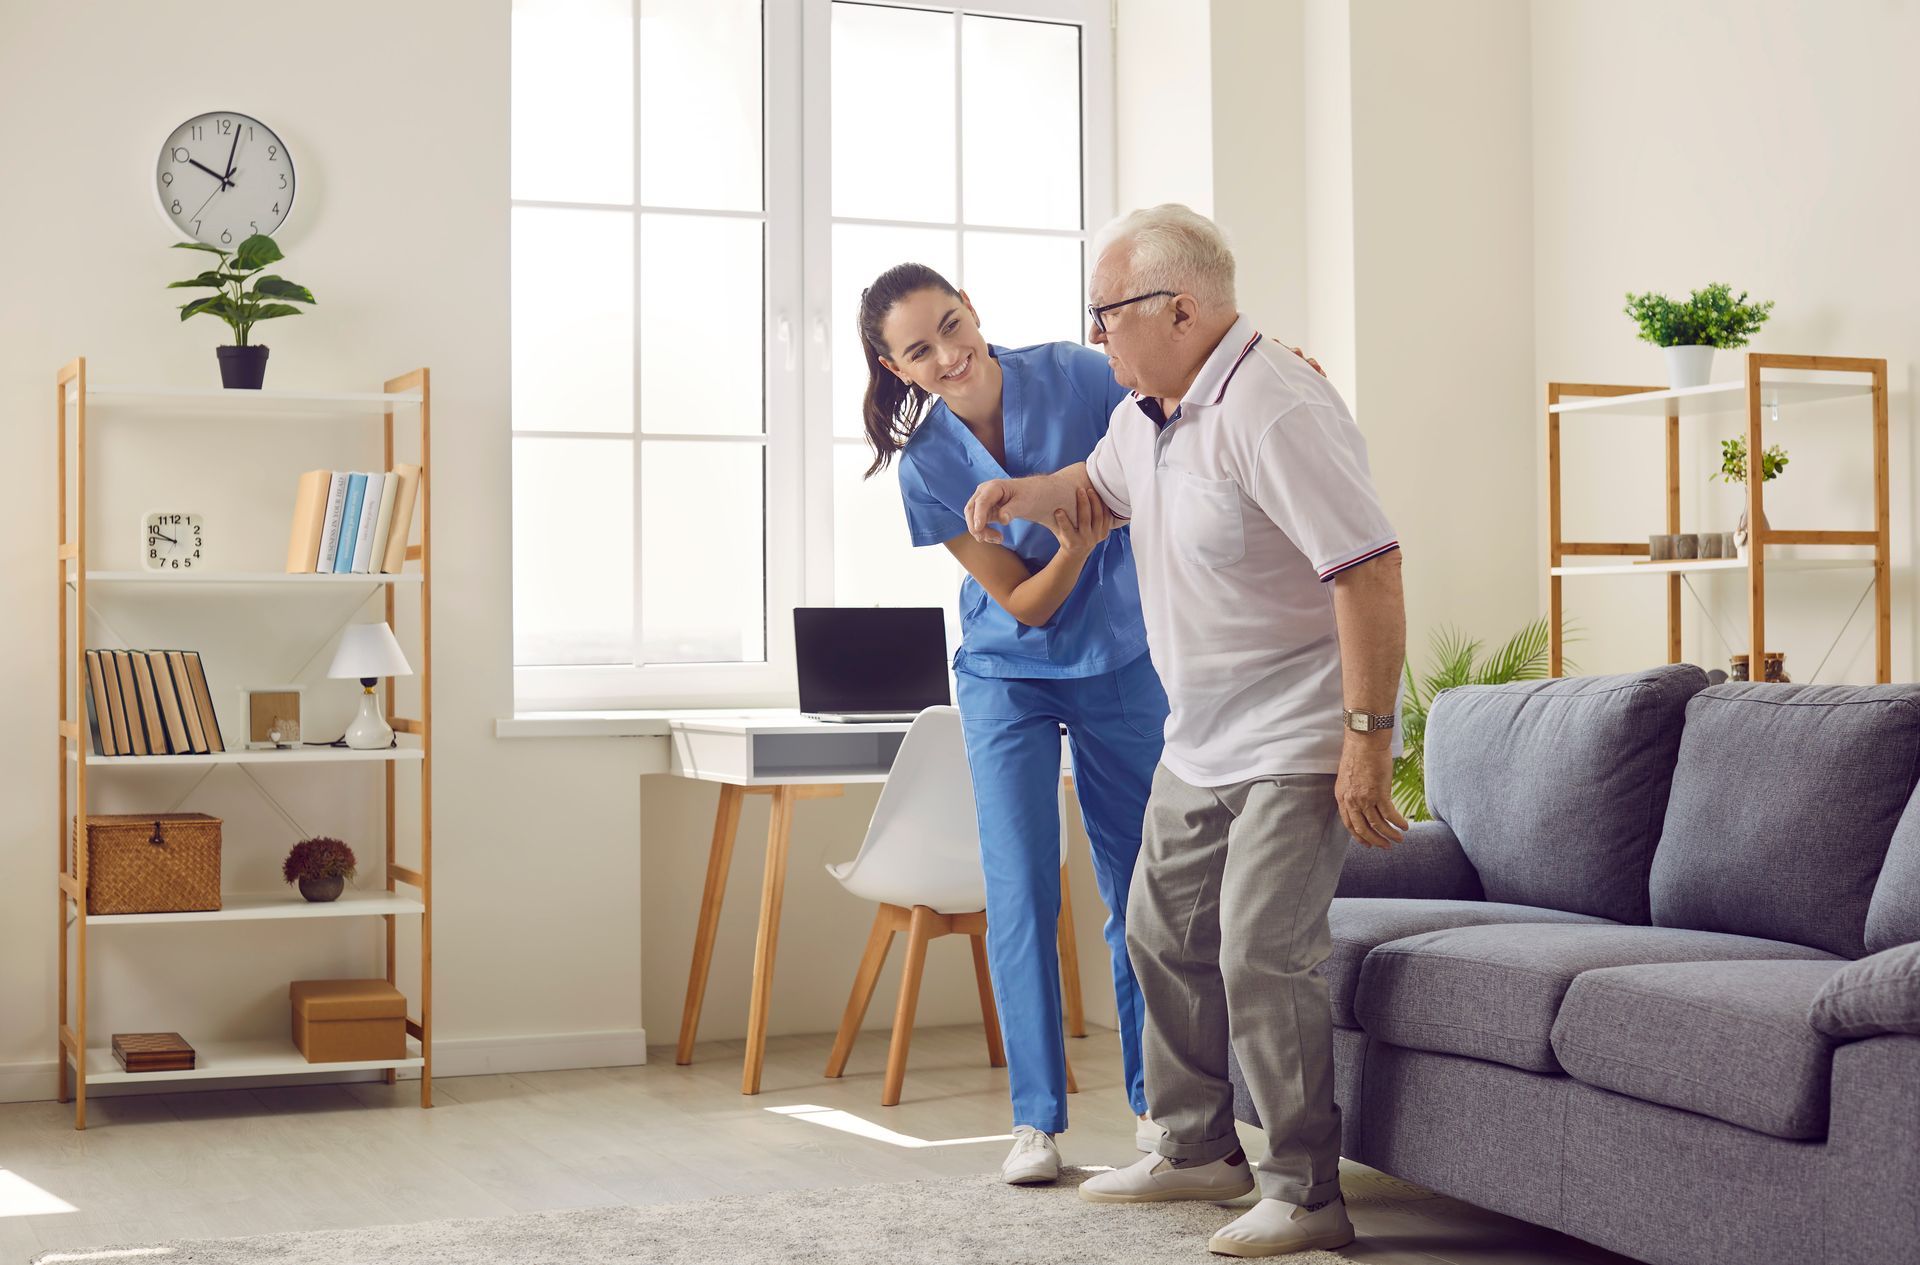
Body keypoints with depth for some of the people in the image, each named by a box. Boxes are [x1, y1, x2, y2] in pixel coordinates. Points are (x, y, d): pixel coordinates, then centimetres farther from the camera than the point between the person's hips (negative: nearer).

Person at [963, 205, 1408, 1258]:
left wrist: (1369, 742, -29)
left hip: (1295, 741, -10)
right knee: (1165, 936, 16)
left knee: (1261, 956, -12)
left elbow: (1369, 570, -28)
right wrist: (1025, 495, 8)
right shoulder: (1144, 413, 7)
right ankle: (1197, 1150, 32)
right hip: (1199, 739, 10)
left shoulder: (1272, 411, -24)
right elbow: (1104, 482, 31)